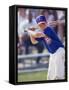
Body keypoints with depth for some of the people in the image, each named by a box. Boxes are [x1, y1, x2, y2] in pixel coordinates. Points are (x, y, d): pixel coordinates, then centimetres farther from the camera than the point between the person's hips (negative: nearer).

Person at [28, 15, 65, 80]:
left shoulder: (48, 30, -14)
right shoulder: (42, 33, 11)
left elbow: (37, 35, -25)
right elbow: (34, 41, 18)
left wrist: (30, 31, -6)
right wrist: (31, 33, 5)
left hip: (59, 51, -9)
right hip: (52, 54, 10)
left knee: (58, 75, -15)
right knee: (50, 76, 14)